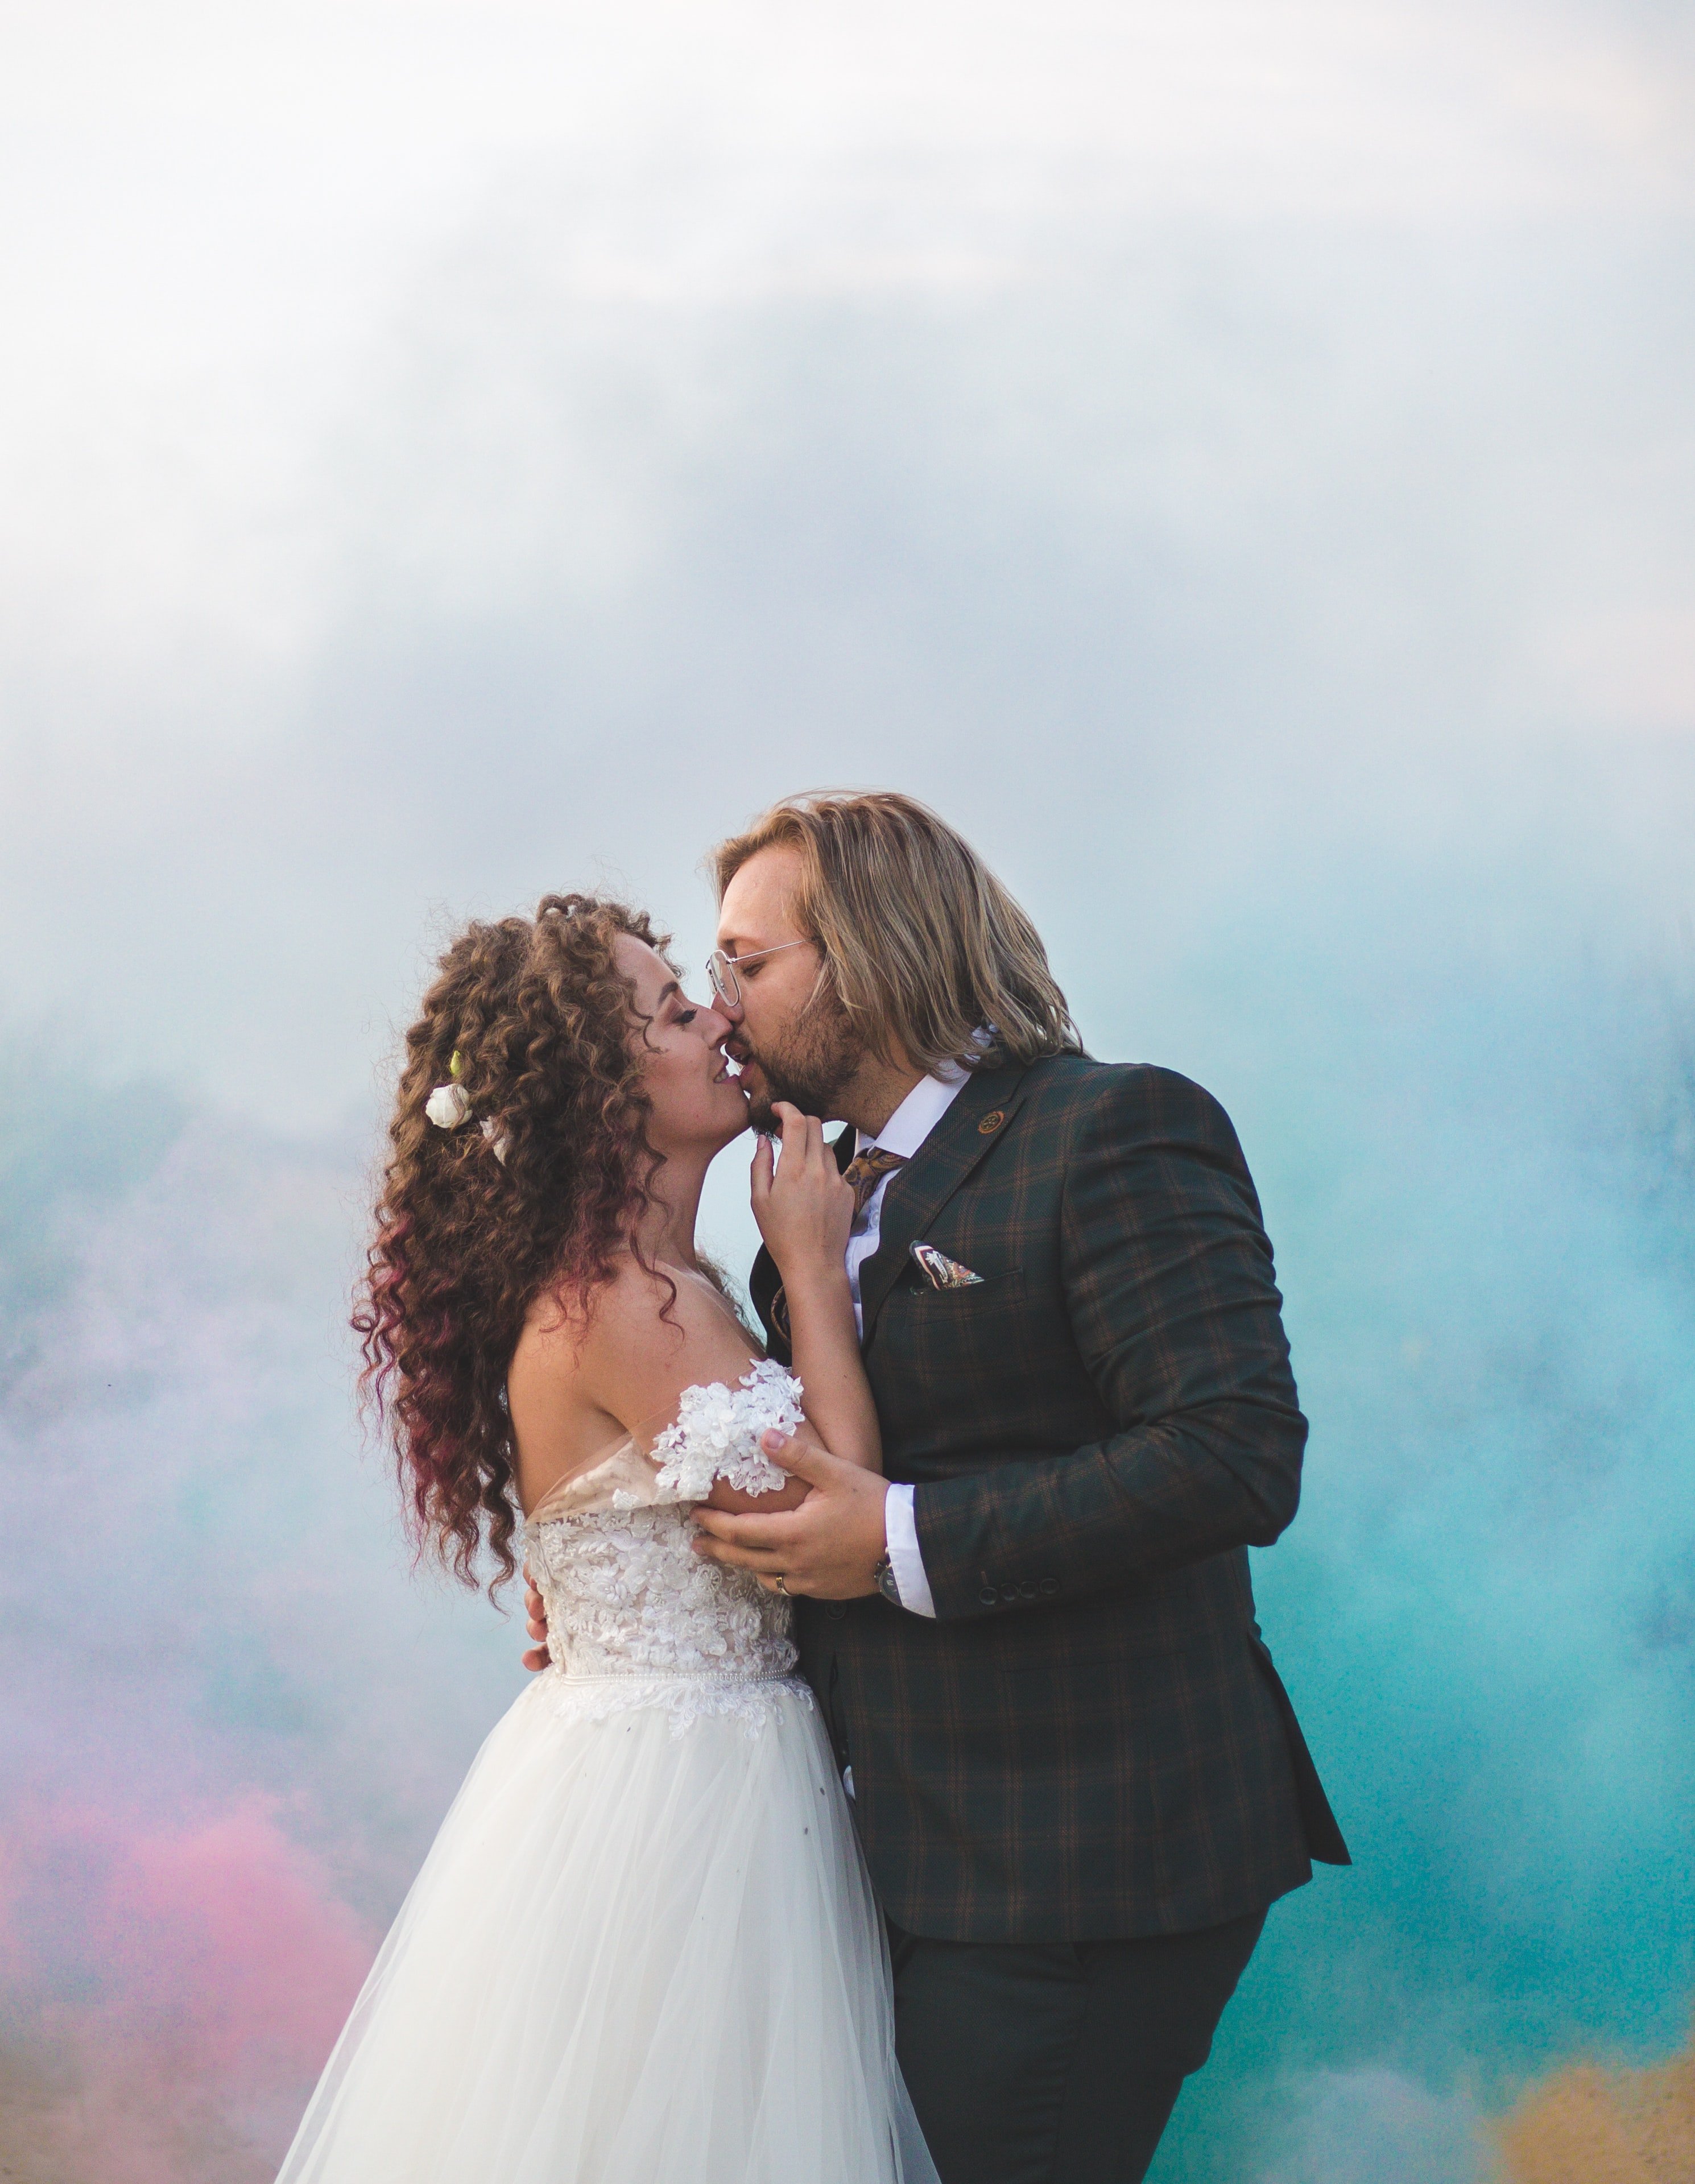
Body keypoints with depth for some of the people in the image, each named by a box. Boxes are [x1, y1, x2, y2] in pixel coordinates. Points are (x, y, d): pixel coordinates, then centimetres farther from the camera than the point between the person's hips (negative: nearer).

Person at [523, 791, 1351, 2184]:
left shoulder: (1116, 1130, -13)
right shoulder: (833, 1190, 15)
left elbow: (1239, 1454, -23)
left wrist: (902, 1543, -21)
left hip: (1076, 1869, -9)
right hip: (930, 1857, 9)